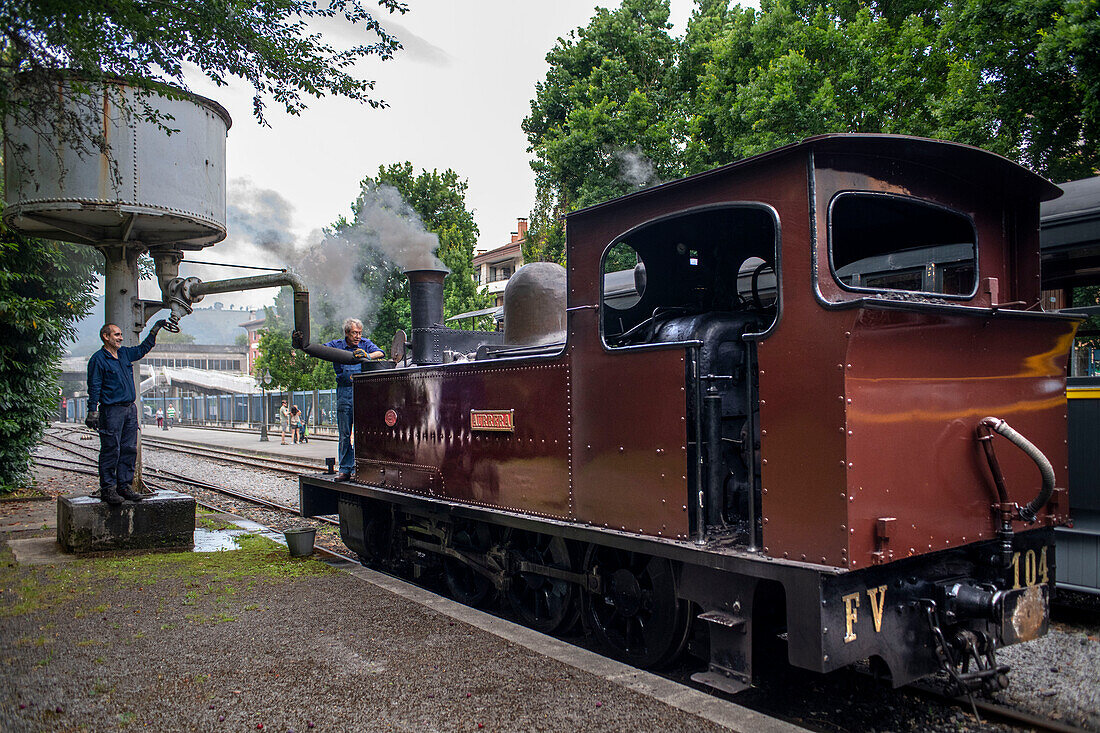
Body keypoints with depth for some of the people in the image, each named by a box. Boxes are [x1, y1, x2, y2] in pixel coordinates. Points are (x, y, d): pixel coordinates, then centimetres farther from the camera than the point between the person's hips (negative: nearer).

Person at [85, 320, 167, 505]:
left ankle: (124, 486, 14)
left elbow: (142, 349, 33)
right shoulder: (98, 359, -6)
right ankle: (107, 488, 2)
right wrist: (92, 412, -12)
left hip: (130, 409, 7)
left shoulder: (125, 353, 13)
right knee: (111, 450, -5)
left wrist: (155, 330, 31)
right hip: (111, 411, -7)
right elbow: (94, 388, -8)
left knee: (129, 449, 7)